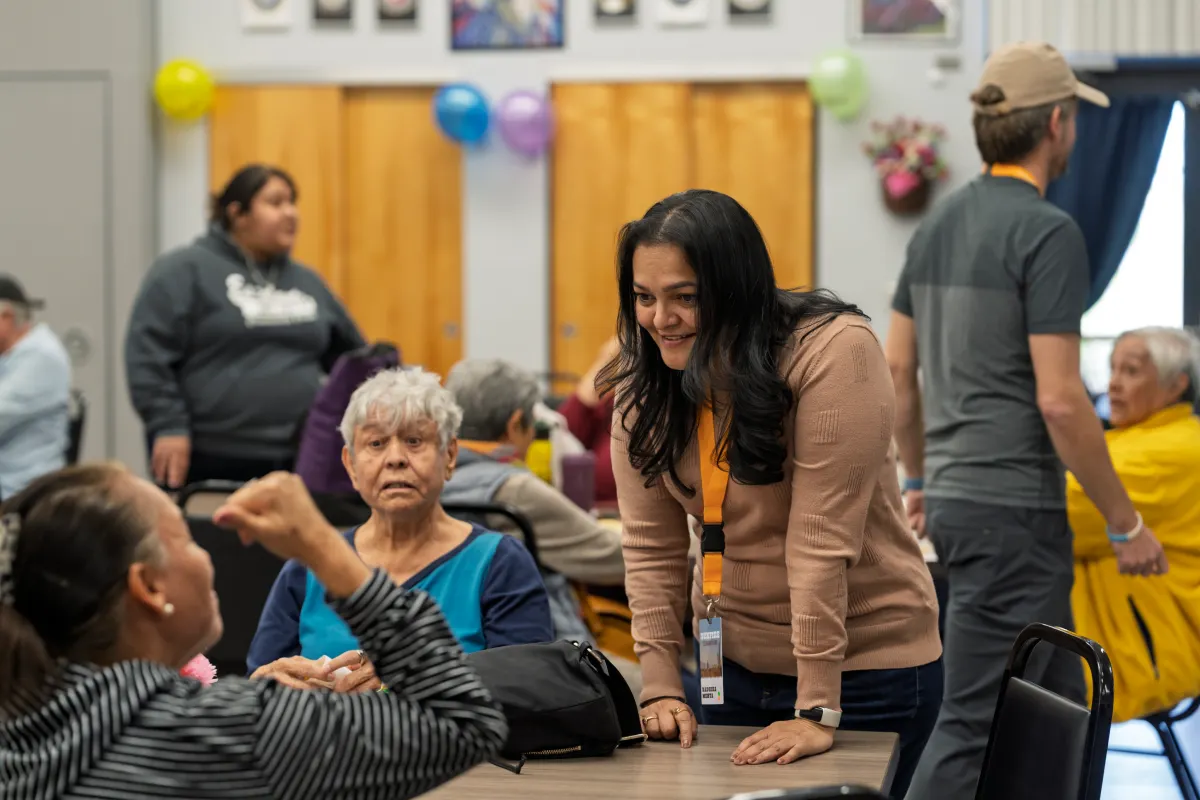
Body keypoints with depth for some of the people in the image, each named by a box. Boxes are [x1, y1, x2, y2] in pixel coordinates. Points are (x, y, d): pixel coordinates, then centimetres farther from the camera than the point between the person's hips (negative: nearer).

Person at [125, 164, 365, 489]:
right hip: (209, 462, -6)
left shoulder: (307, 282, 19)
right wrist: (168, 427, -17)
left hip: (295, 464, 6)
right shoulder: (184, 271, -1)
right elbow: (149, 356, -8)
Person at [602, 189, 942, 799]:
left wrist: (818, 713, -24)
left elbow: (822, 540, -23)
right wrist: (661, 688, -10)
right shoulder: (643, 386, -3)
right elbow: (650, 548, -2)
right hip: (731, 667, 5)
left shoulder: (833, 351, -21)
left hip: (863, 671, -5)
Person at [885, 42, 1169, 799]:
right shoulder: (1048, 232, -16)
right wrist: (1127, 523, -12)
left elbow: (897, 370, 16)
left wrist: (922, 481, 27)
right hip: (1016, 510, -9)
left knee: (1057, 706, 18)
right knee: (975, 724, -6)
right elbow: (1059, 399, -20)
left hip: (954, 501, 9)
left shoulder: (939, 225, 11)